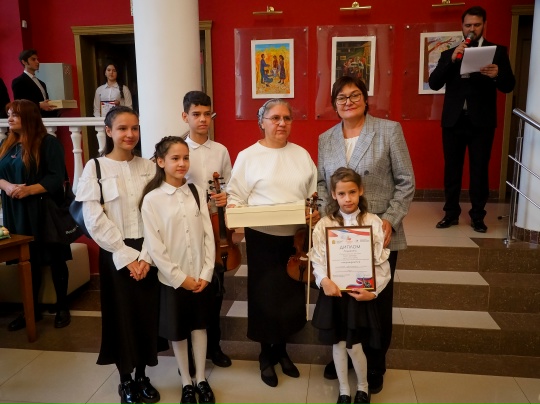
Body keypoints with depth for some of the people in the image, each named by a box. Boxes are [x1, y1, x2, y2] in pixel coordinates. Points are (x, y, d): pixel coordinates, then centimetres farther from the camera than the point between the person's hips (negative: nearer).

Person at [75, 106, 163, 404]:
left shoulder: (148, 167, 3)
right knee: (121, 315, 7)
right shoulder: (95, 168, -5)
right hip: (116, 254, -2)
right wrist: (127, 256, -12)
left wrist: (146, 255, -10)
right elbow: (95, 221, -10)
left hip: (147, 253, 2)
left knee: (148, 314, 9)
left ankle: (142, 377, 29)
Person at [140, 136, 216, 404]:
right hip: (172, 279, -2)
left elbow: (208, 235, 0)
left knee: (199, 326, 15)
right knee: (177, 332, 11)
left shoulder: (198, 193, 1)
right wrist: (179, 277, -12)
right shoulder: (152, 199, -9)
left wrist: (206, 273, -7)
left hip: (201, 277, 3)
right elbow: (154, 246, -11)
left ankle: (201, 381, 32)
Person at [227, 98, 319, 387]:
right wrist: (232, 209, -23)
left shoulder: (301, 154, 8)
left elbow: (315, 193, 8)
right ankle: (266, 354, 29)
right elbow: (236, 196, -3)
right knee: (265, 294, 7)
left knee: (291, 293, 13)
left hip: (295, 237, 4)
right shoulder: (248, 156, -3)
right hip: (262, 237, -3)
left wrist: (317, 210, -10)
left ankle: (281, 349, 35)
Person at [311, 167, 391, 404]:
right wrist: (324, 280, -24)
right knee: (338, 343, 14)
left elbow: (381, 263, -6)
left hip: (360, 293, -1)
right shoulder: (324, 224, -4)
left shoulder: (373, 223, -7)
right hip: (333, 292, 2)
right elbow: (318, 259, -7)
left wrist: (373, 291, -14)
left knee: (353, 346, 5)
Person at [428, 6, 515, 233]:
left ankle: (477, 216, 13)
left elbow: (509, 86, -2)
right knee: (452, 169, 6)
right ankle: (451, 213, 17)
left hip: (481, 122, -1)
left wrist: (497, 75, -24)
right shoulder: (449, 54, 9)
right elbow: (434, 84, -3)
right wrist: (451, 60, -15)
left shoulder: (498, 51, 5)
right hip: (453, 121, 2)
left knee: (479, 170, 2)